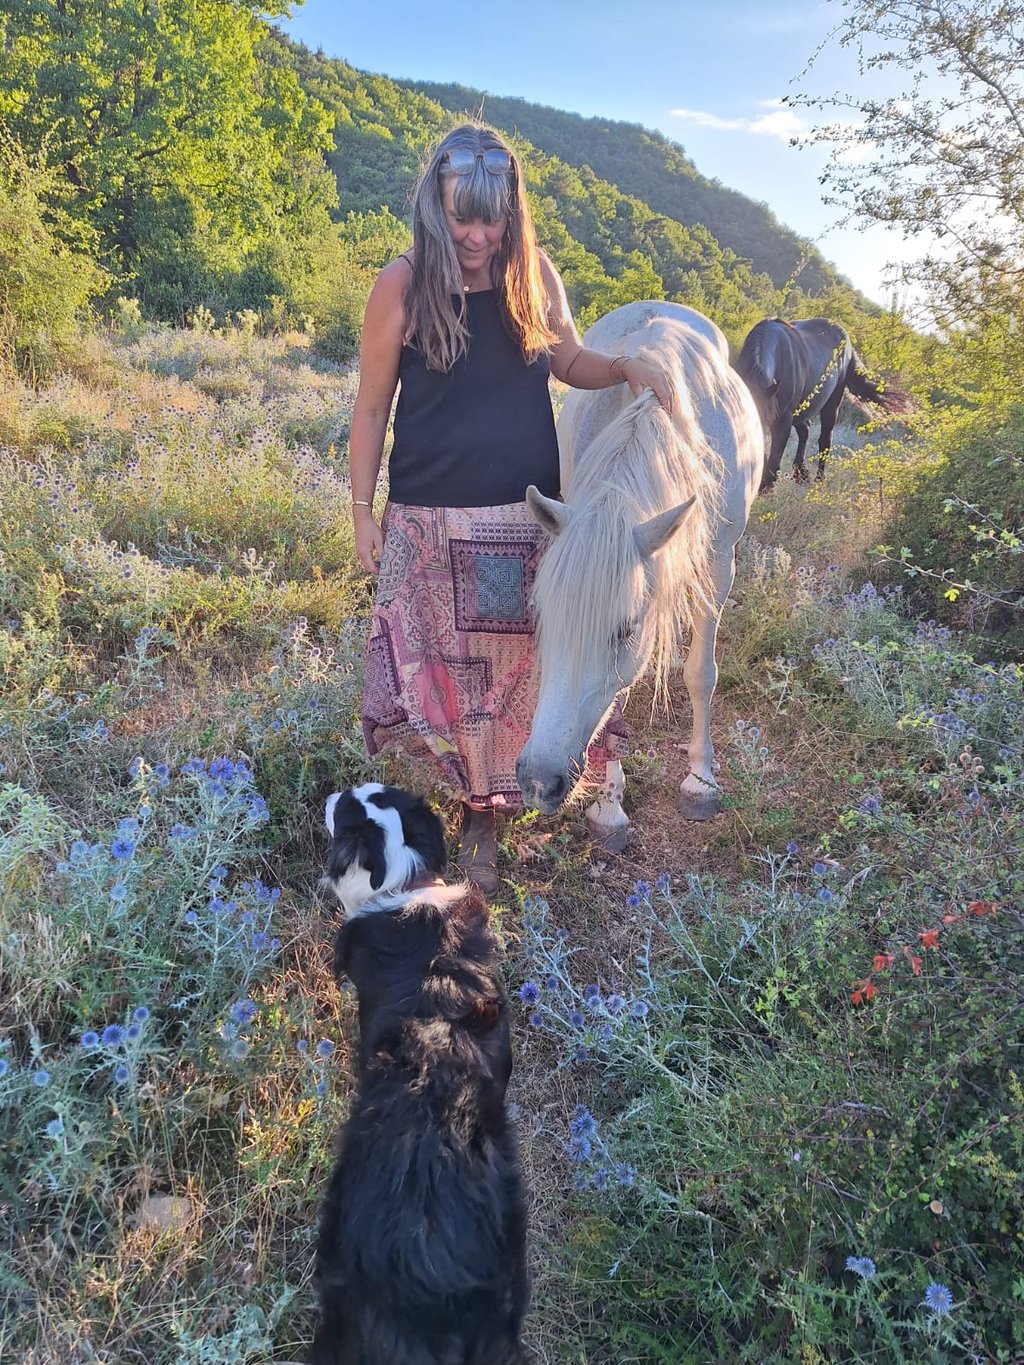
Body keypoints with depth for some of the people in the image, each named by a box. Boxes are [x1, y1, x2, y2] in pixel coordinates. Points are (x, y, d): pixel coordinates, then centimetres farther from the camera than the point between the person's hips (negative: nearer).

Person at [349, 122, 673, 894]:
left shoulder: (535, 274, 1)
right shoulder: (403, 286, -7)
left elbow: (568, 363, 15)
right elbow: (372, 406, -2)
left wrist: (626, 367, -6)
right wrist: (363, 512, -3)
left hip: (528, 515, 3)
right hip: (432, 523, -2)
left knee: (515, 666, 10)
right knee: (436, 671, 4)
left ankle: (485, 817, 27)